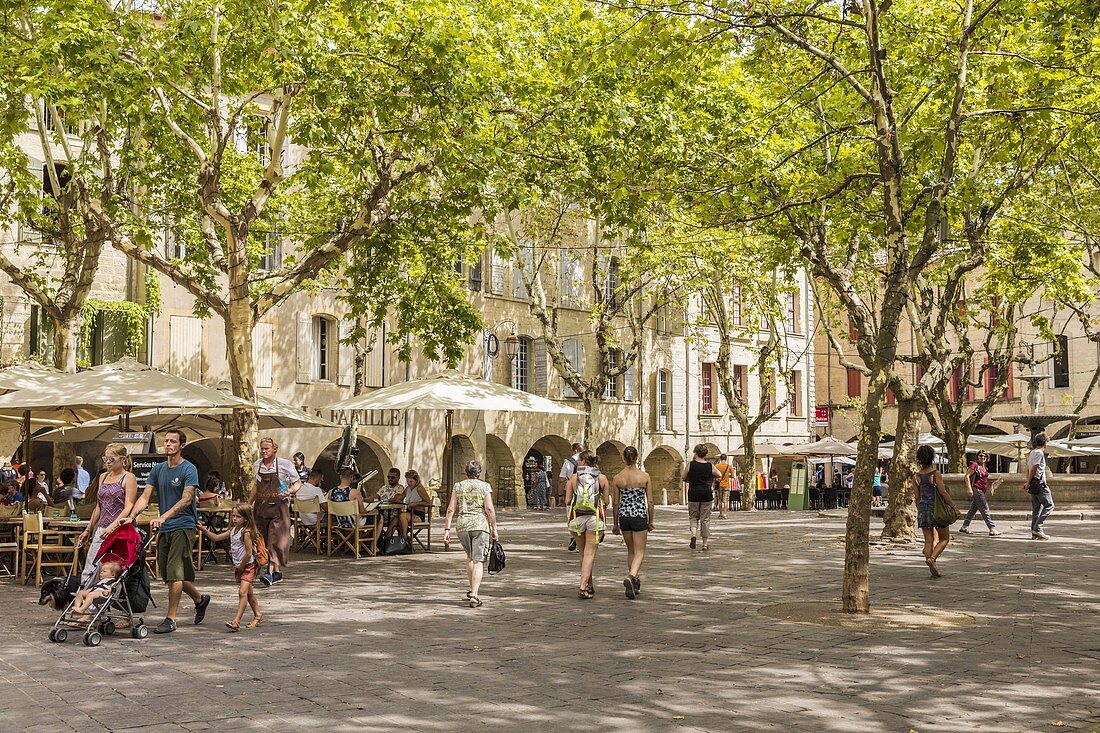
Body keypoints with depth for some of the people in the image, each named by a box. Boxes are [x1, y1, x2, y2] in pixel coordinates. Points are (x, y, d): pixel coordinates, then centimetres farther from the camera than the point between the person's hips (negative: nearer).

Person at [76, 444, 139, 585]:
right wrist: (88, 530, 21)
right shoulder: (104, 477, 19)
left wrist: (113, 525, -22)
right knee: (89, 571, 0)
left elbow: (129, 507, -11)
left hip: (119, 530, -7)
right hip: (101, 529, 7)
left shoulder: (129, 478, -2)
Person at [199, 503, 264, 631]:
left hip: (248, 566, -9)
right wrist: (204, 530, -3)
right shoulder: (232, 531, 5)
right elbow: (216, 538, 10)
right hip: (238, 566, 9)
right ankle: (258, 615, 34)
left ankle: (236, 621, -25)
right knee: (248, 593, 19)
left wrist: (241, 566, -12)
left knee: (242, 592, -18)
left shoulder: (246, 533, -20)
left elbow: (249, 553, -22)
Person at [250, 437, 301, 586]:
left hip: (278, 507, -5)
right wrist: (249, 504, 21)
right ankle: (277, 573, 14)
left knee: (275, 539, -14)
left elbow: (298, 483, 1)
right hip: (261, 507, 5)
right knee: (263, 540, 5)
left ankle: (272, 572, -21)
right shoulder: (258, 465, 10)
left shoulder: (285, 464, -5)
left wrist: (289, 492, -18)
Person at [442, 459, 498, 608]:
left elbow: (451, 510, 3)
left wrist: (447, 529, 4)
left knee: (470, 557, 25)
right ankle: (474, 596, -15)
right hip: (480, 524, -3)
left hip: (462, 525, 3)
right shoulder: (485, 487, 1)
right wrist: (494, 528, -1)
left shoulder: (458, 487, 9)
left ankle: (472, 589, 30)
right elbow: (489, 509, -8)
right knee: (478, 561, -4)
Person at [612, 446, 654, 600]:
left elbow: (616, 503, 1)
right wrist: (650, 521, 9)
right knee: (639, 552, 3)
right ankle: (631, 577, -22)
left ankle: (635, 583, 26)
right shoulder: (645, 477, -7)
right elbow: (650, 501, -3)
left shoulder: (617, 478, -4)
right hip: (640, 516, -2)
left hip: (624, 515, 3)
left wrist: (616, 524, 11)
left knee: (631, 550, 19)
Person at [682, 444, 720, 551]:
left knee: (693, 517, 14)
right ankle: (705, 543, 11)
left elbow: (682, 478, 2)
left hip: (693, 495, -1)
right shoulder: (710, 466, -3)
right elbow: (718, 475, 15)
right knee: (705, 519, 8)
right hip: (707, 494, 1)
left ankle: (693, 534, -13)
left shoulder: (690, 465, -7)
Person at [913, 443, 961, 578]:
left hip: (923, 508, 4)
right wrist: (954, 507, -7)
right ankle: (931, 558, -13)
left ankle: (933, 569, 7)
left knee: (929, 540, 8)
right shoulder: (935, 473, -11)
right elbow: (943, 493, -14)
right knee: (944, 538, 9)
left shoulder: (916, 476, 2)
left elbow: (917, 497, 6)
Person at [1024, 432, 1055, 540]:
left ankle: (1035, 533, 8)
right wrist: (1028, 483, -14)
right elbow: (1033, 469, -15)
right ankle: (1037, 528, -11)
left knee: (1037, 508, 9)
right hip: (1040, 483, -9)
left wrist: (1028, 483, 13)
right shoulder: (1039, 453, -11)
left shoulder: (1032, 453, 18)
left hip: (1033, 483, 9)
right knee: (1049, 505, -5)